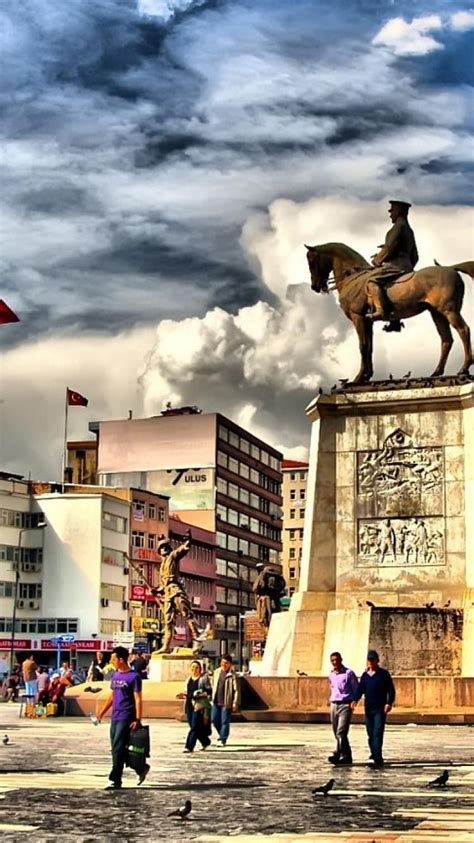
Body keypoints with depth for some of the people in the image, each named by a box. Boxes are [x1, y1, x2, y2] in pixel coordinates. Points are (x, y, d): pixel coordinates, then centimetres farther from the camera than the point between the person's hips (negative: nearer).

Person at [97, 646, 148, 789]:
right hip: (115, 717, 8)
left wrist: (137, 719, -17)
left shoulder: (134, 677, -10)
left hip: (126, 718, -8)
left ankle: (115, 780, -3)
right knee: (116, 750, 12)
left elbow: (138, 699, -11)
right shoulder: (115, 675, 13)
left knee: (118, 749, -9)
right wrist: (101, 713, 15)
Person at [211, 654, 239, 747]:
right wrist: (213, 697, 17)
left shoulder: (232, 675, -9)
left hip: (226, 702, -6)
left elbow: (236, 689, -10)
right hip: (216, 701, 6)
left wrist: (235, 703, -14)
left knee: (225, 721, -2)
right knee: (214, 719, 8)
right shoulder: (216, 672, 9)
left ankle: (223, 740, 7)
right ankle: (222, 734, 30)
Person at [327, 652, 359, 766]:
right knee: (337, 733, 7)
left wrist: (353, 702, -9)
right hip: (334, 705, 7)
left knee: (341, 732, -17)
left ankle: (338, 754, -22)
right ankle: (346, 757, 16)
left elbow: (356, 689, -2)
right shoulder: (331, 675, 13)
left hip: (345, 705, -7)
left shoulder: (349, 673, -5)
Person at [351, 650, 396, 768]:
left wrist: (389, 702, -18)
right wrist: (355, 700, -12)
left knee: (377, 733, -14)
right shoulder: (365, 675, 13)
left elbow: (391, 689, -3)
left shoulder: (383, 674, -1)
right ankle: (374, 756, 21)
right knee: (370, 734, 9)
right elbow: (360, 689, 6)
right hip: (368, 708, 5)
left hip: (380, 709, -5)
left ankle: (377, 759, -19)